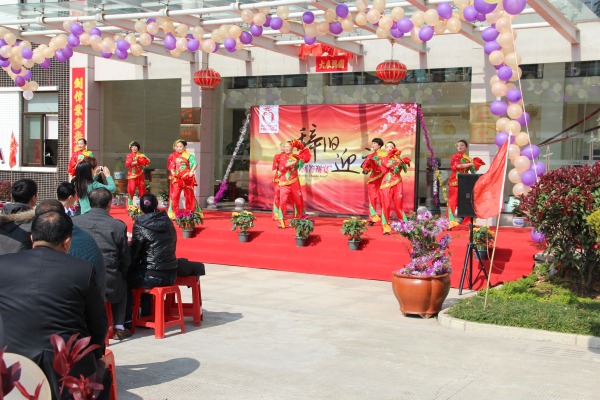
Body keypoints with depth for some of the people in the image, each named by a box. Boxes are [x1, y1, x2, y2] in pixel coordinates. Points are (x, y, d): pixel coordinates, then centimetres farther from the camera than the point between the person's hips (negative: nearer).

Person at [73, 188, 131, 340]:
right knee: (122, 286, 33)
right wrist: (120, 276, 21)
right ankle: (119, 327, 28)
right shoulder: (118, 226, -6)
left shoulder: (74, 221, -1)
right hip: (108, 284, -2)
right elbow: (125, 261, 1)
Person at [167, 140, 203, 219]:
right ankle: (174, 213, -2)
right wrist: (173, 172, -2)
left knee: (189, 195, 3)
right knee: (174, 195, -6)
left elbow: (195, 163, -12)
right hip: (177, 179, 3)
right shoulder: (173, 156, 13)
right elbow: (171, 166, 16)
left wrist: (191, 171, -25)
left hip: (187, 179, -3)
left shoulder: (188, 156, -1)